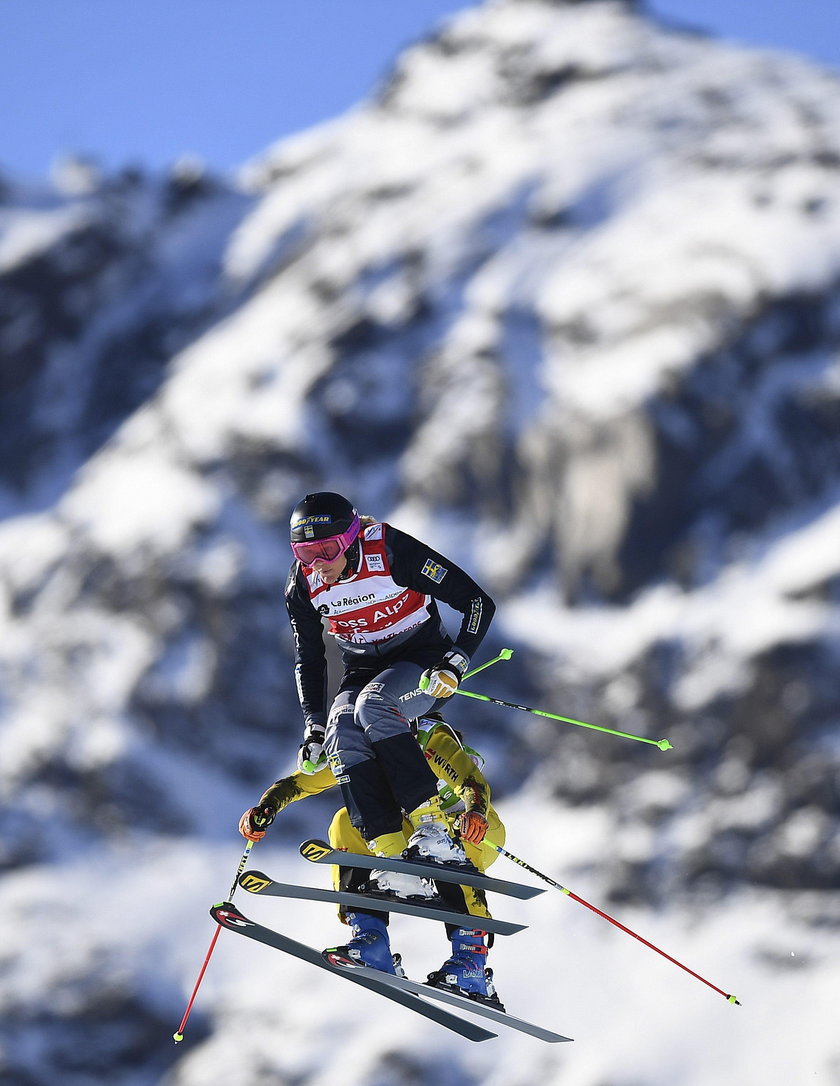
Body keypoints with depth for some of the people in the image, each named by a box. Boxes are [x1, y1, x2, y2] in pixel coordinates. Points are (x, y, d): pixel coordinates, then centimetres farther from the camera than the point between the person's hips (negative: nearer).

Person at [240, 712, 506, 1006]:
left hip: (481, 837, -6)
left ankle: (471, 963, -41)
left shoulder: (430, 737, -27)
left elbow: (472, 781, -38)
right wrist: (268, 805, -24)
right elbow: (303, 780, -6)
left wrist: (475, 813, -60)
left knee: (455, 831, -39)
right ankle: (370, 937, -24)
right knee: (347, 822, -14)